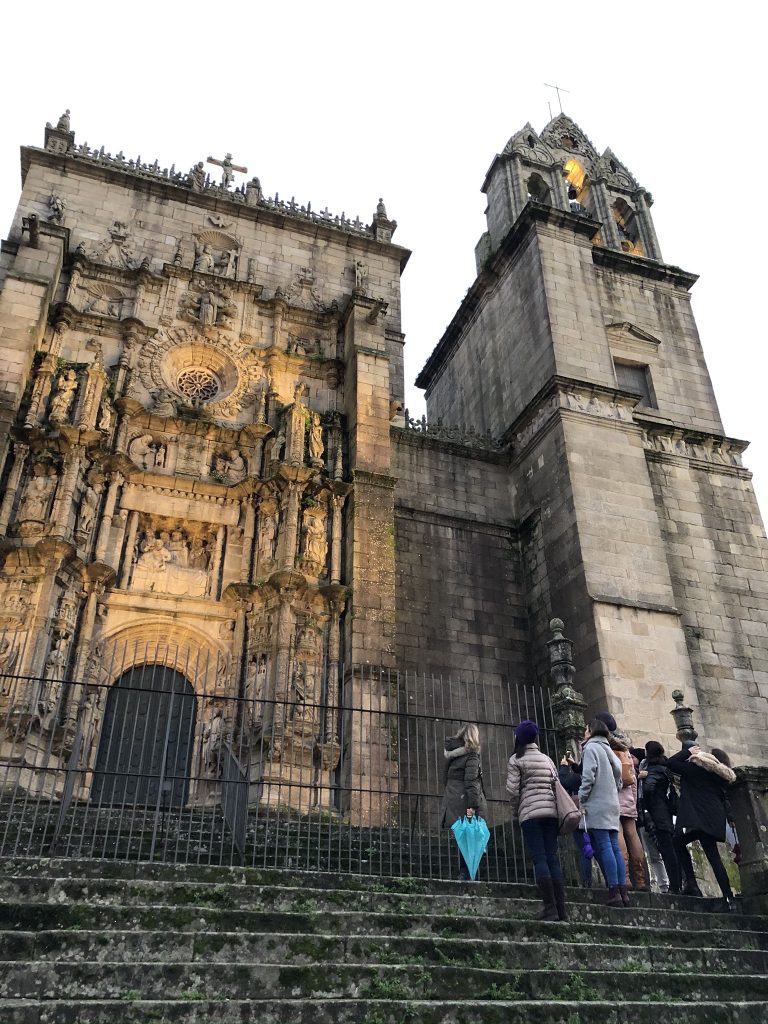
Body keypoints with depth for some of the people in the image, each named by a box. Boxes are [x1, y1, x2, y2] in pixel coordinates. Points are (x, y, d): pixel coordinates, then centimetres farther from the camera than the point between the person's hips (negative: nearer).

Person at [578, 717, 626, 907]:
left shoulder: (592, 747, -3)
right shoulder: (609, 750, 22)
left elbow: (588, 776, -13)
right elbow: (618, 780, 21)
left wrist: (581, 799, -9)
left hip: (598, 804, -8)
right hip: (612, 803, 8)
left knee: (604, 847, -10)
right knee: (614, 848, 4)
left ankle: (614, 892, -14)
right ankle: (622, 891, 1)